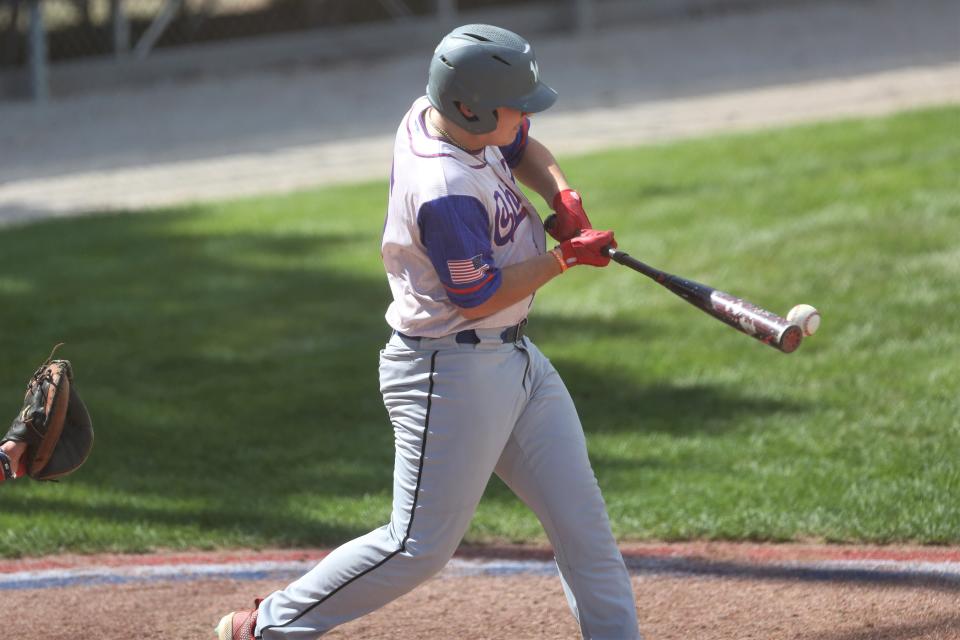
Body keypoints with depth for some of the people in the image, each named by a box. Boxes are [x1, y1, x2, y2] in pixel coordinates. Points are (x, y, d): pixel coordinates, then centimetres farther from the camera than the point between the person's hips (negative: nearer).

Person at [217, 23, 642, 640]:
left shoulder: (433, 114, -1)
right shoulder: (446, 191, -28)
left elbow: (523, 148, 19)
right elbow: (479, 297, -21)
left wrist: (562, 196, 0)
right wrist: (565, 257, -15)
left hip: (517, 358, 10)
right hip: (452, 371, -10)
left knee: (582, 520, 9)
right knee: (420, 546, -4)